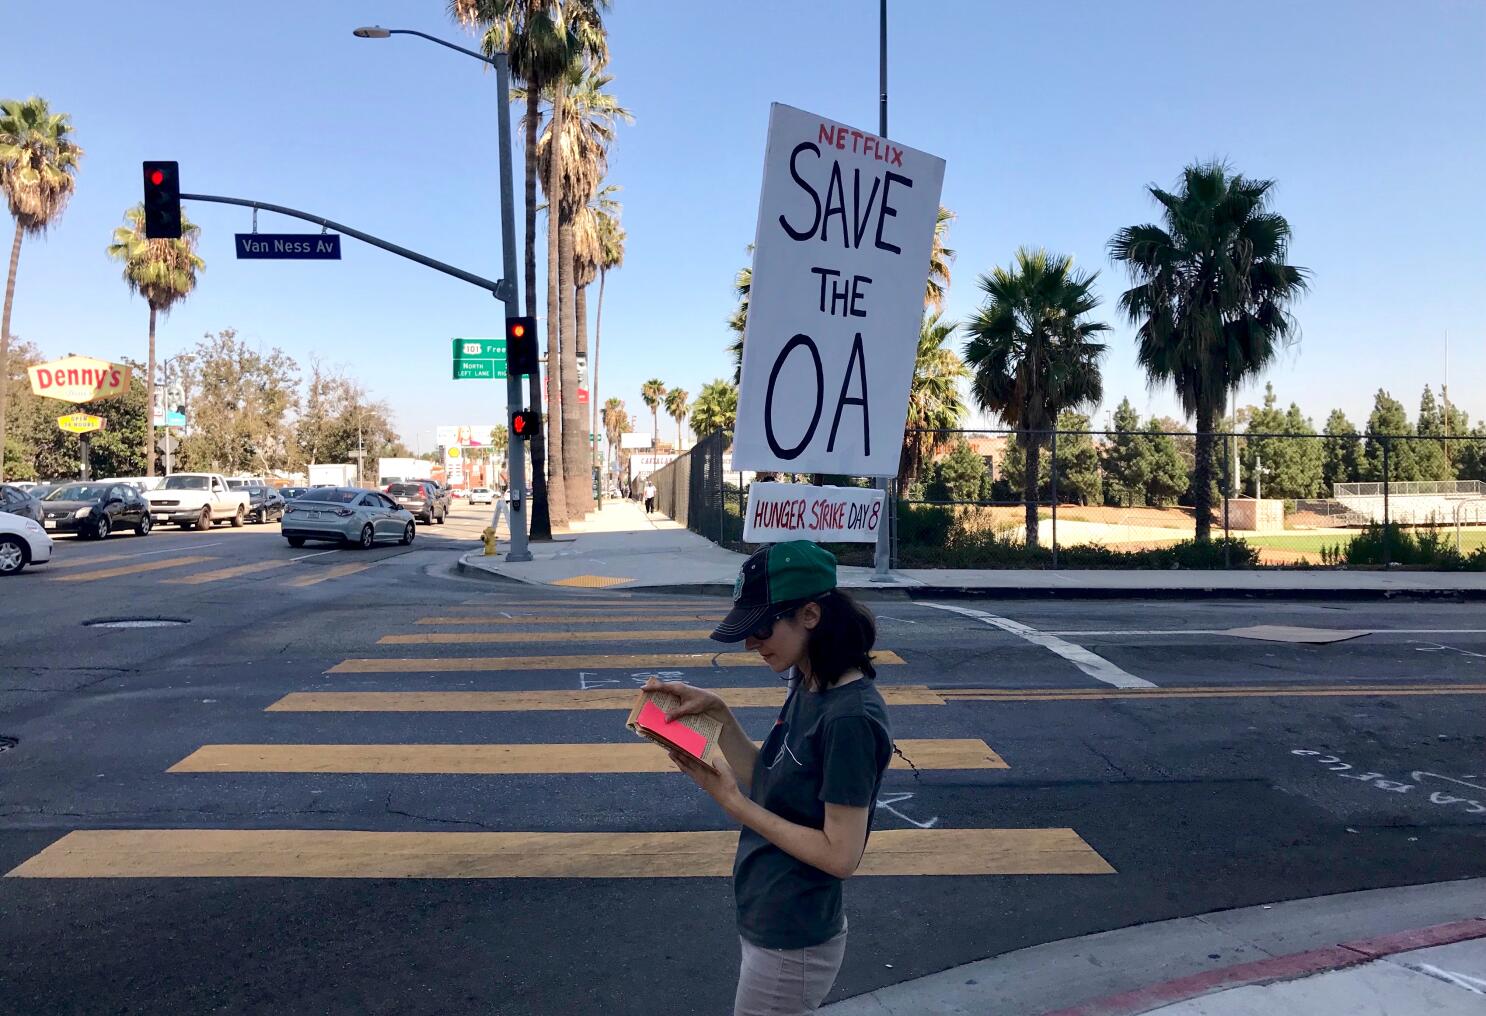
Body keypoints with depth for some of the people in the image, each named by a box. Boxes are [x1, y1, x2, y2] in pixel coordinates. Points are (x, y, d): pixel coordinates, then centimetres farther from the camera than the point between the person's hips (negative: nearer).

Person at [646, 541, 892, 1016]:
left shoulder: (851, 718, -26)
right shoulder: (808, 688, 1)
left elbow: (840, 855, -24)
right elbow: (768, 785, 5)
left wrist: (731, 801, -20)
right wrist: (718, 713, -6)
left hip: (790, 946, -8)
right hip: (771, 924, 8)